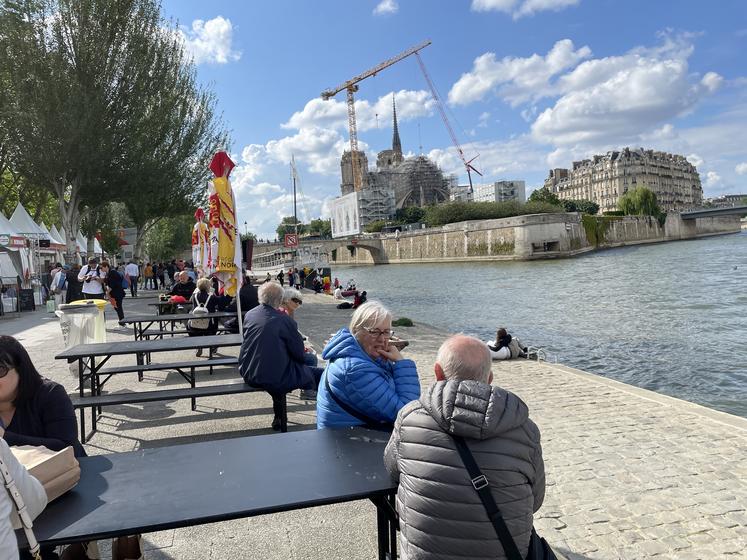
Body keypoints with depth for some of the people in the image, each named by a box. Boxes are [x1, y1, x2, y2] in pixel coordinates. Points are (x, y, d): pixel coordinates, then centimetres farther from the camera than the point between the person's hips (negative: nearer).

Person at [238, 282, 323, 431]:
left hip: (248, 375, 7)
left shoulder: (249, 315, 1)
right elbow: (299, 354, -10)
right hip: (275, 380, -7)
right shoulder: (284, 320, -17)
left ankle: (278, 418, 42)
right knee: (318, 374, 4)